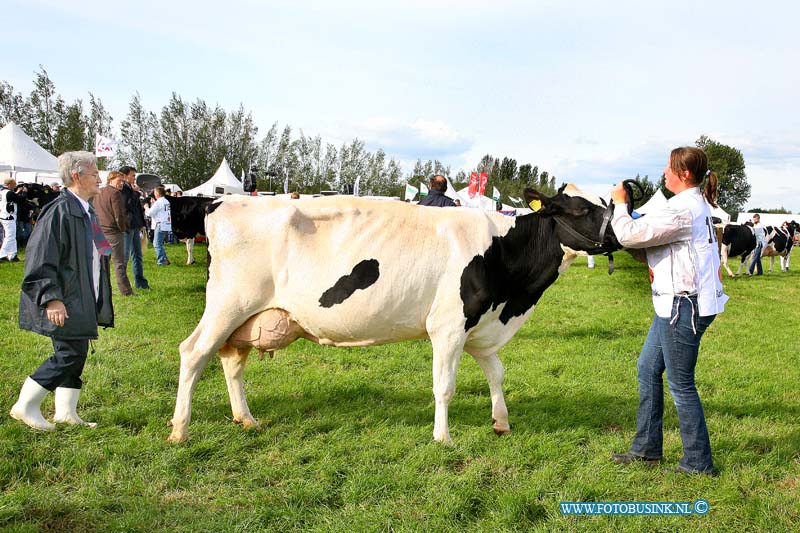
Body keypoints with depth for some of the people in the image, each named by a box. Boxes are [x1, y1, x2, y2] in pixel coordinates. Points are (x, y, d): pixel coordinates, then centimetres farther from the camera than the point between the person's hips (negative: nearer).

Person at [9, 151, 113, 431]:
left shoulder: (85, 211, 13)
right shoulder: (60, 211, -17)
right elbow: (42, 260, -20)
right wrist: (51, 299, -24)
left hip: (81, 300, 10)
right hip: (63, 302, -9)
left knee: (75, 354, 12)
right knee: (70, 353, -8)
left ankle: (66, 412, 22)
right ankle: (25, 406, 6)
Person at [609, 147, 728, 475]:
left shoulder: (683, 211, -20)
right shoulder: (695, 205, 14)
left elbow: (629, 235, -21)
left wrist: (619, 203, -6)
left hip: (684, 306, -11)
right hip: (676, 303, 11)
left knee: (680, 384, 0)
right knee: (648, 369, 16)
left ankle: (698, 462, 13)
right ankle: (647, 448, 26)